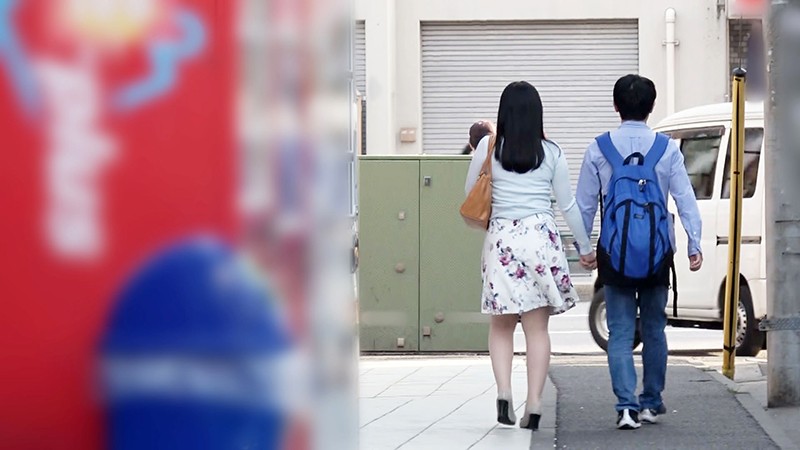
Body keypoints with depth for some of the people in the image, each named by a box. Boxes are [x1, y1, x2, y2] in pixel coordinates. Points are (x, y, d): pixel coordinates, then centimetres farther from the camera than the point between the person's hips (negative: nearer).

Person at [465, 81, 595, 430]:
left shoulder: (488, 148, 1)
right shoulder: (551, 153, 3)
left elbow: (470, 196, 9)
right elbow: (568, 205, 8)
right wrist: (585, 247, 17)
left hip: (501, 238, 0)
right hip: (541, 237, 0)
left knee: (501, 325, 11)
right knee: (537, 327, 3)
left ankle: (503, 392, -8)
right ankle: (534, 405, -1)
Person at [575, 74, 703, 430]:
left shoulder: (599, 149, -1)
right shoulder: (667, 148, -2)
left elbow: (584, 203, 3)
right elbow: (685, 199, -5)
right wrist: (694, 245, -2)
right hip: (657, 253, 1)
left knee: (620, 332, 1)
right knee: (654, 329, 15)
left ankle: (627, 405, -13)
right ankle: (652, 403, 22)